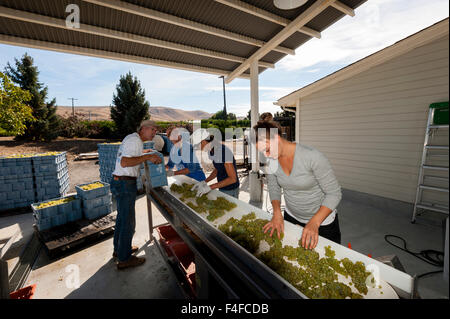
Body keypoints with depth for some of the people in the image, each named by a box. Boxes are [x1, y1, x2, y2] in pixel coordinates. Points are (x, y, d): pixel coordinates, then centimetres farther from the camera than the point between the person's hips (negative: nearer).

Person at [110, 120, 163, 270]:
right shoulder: (136, 140, -16)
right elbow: (124, 162, -27)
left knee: (121, 217, 22)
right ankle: (124, 259, 15)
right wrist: (147, 157, -26)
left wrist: (144, 151, 36)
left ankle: (119, 249, 39)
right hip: (125, 184, -11)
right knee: (128, 222, 0)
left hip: (118, 182, 11)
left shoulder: (130, 138, 16)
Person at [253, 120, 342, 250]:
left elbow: (334, 193, -21)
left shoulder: (312, 156, -29)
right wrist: (277, 213, -15)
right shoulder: (270, 161, -13)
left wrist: (314, 222, -29)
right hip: (291, 217, 5)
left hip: (322, 219, -4)